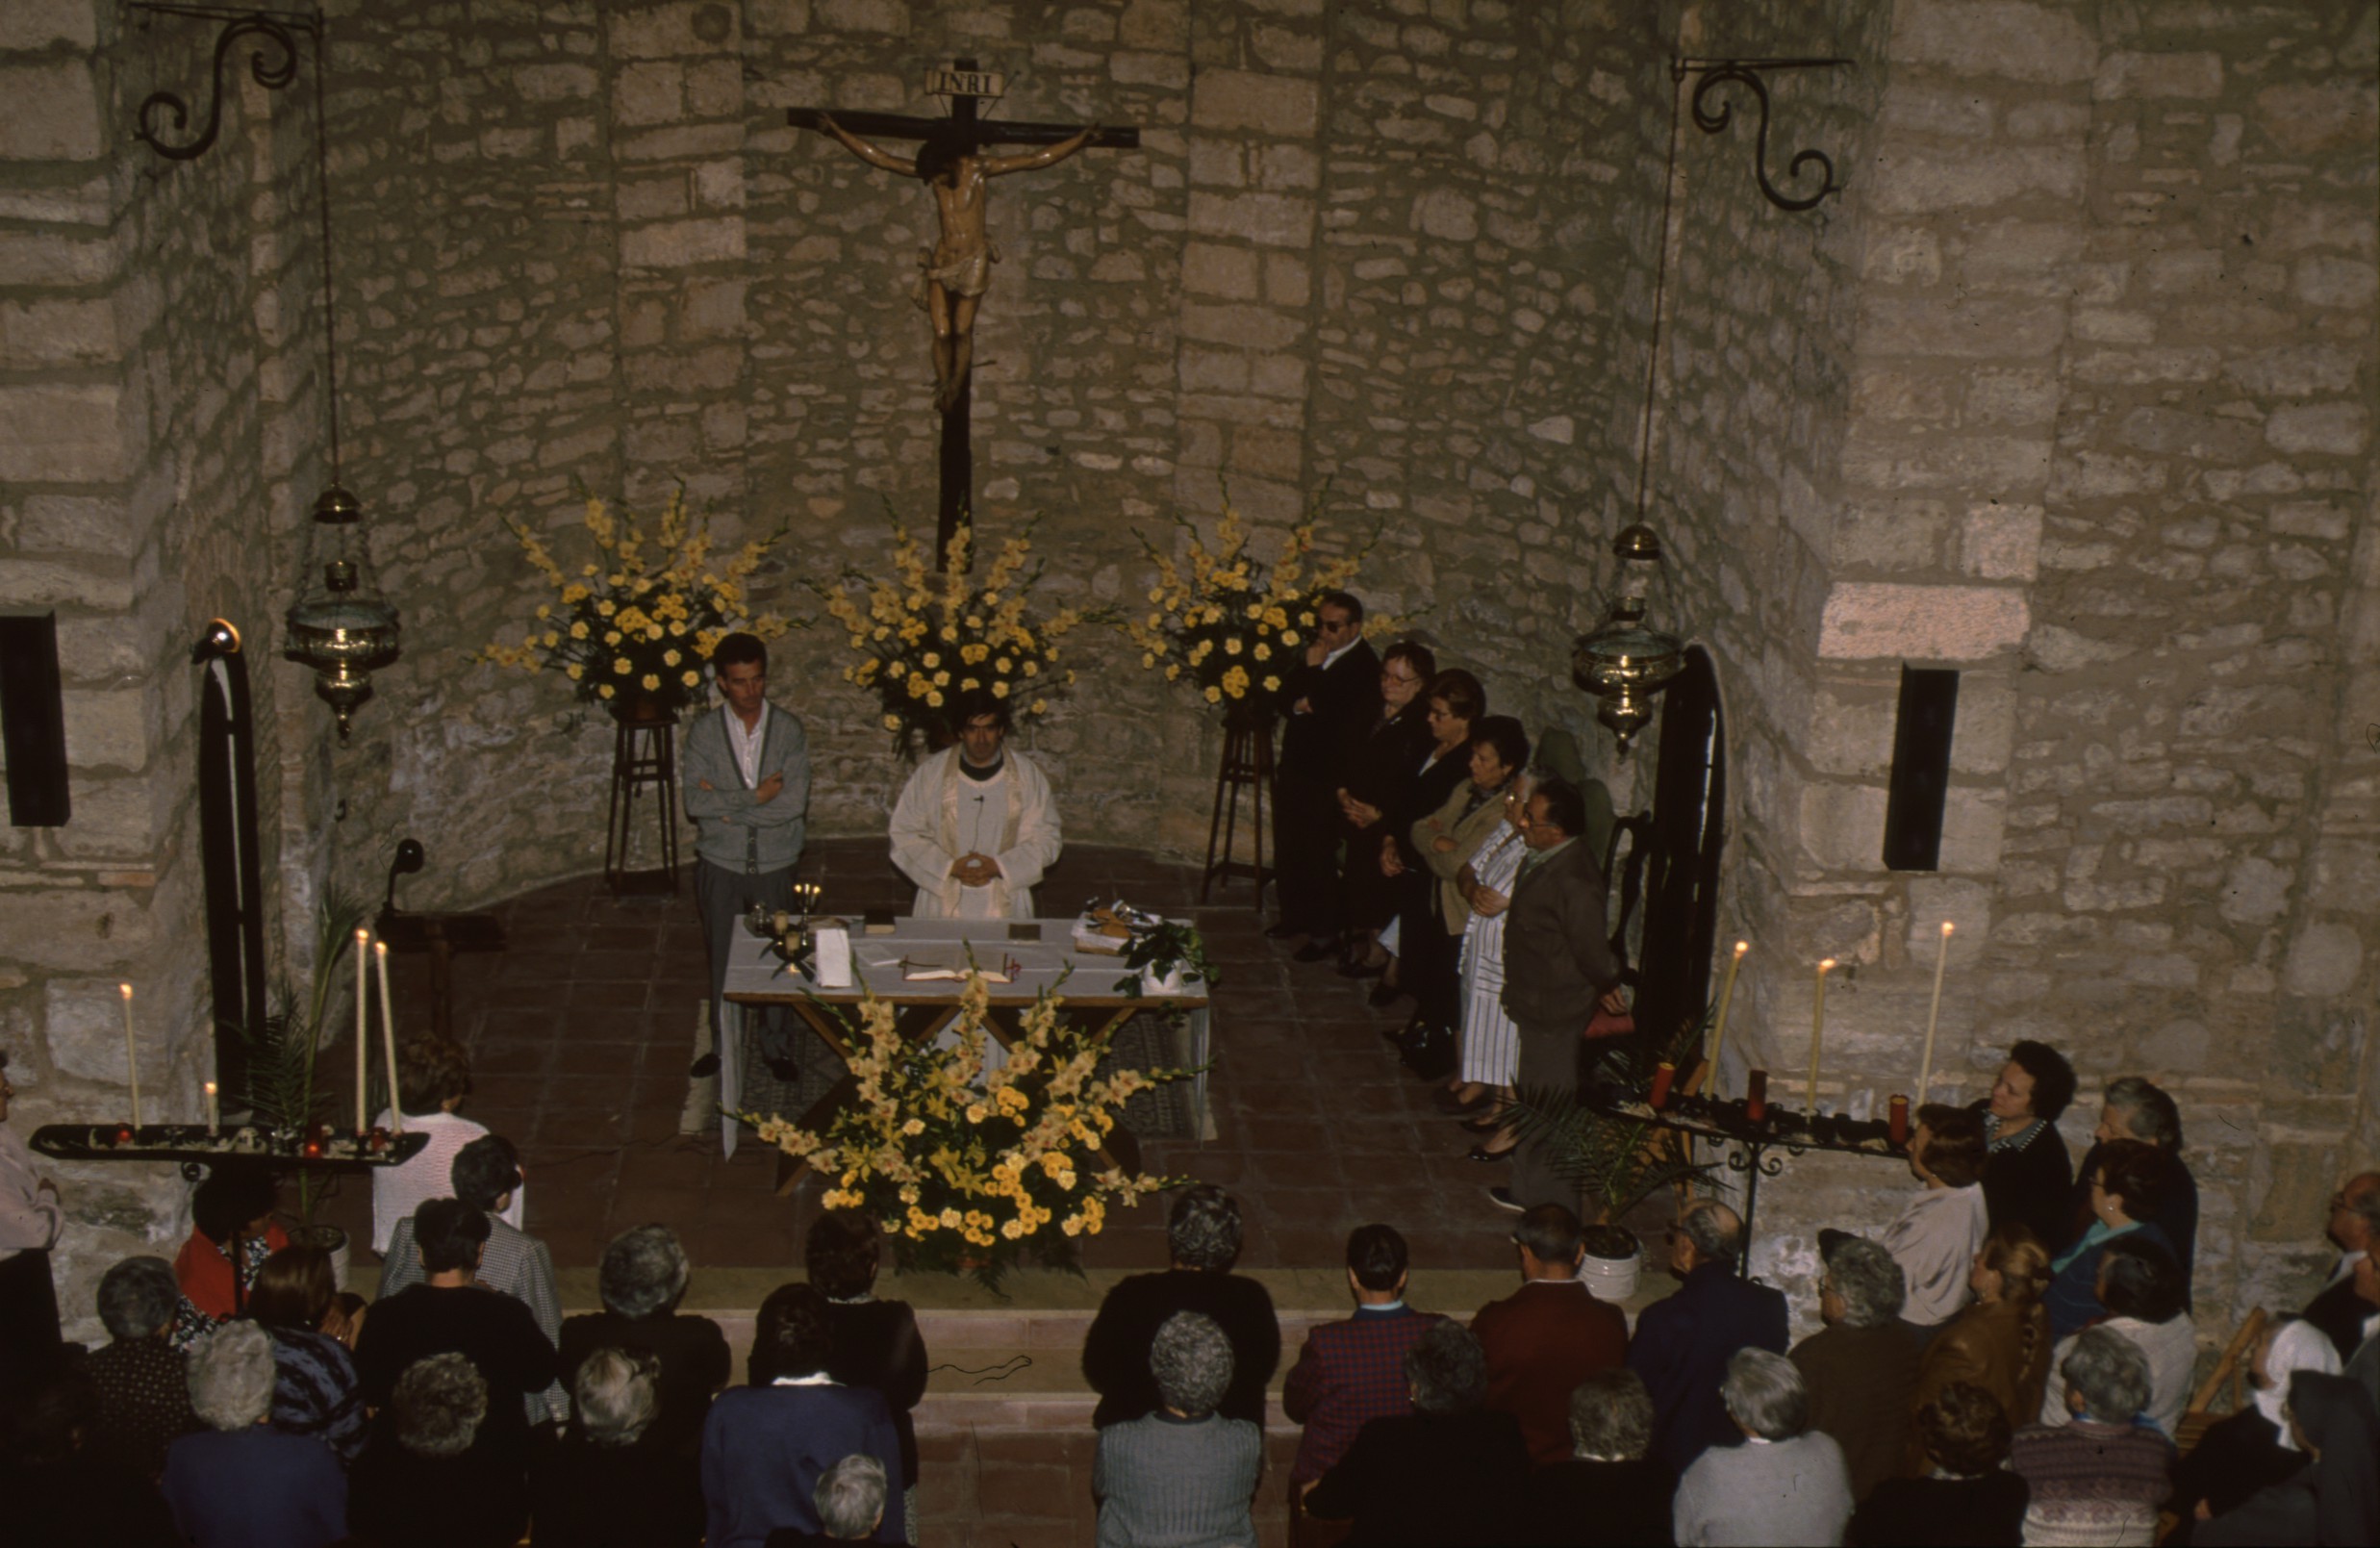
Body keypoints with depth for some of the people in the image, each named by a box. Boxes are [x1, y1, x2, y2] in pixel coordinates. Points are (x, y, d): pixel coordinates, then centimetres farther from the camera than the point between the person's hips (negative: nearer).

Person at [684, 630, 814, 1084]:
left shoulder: (789, 729, -6)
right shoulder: (704, 732, -4)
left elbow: (794, 802, -17)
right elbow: (695, 802, -15)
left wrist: (726, 805, -16)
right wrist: (756, 798, -19)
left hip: (775, 864, 0)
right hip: (721, 864, 0)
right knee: (722, 960, 11)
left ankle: (777, 1048, 25)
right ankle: (724, 1045, 28)